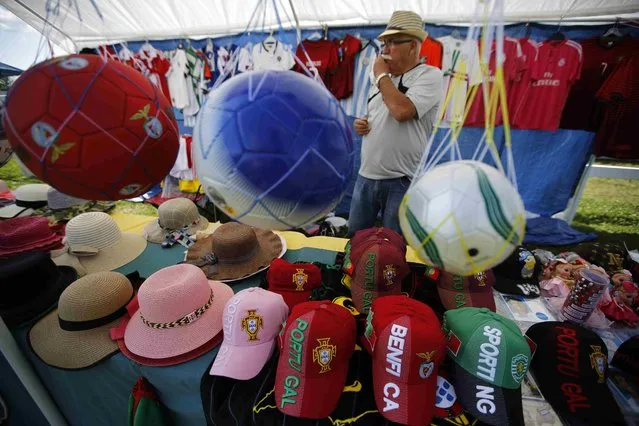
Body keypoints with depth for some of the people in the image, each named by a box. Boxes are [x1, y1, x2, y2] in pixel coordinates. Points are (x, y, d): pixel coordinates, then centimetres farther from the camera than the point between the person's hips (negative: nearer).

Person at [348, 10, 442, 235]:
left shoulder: (429, 75, -7)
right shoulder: (383, 80, 14)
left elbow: (402, 111, -25)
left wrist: (381, 75, -9)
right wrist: (360, 124, 2)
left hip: (401, 181, -6)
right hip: (366, 176, 7)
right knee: (355, 237, 17)